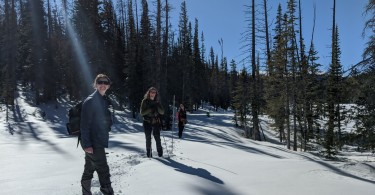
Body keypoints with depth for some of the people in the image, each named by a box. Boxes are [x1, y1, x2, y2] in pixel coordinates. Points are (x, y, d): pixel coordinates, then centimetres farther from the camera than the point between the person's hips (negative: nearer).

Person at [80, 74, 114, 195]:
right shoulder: (90, 101, -15)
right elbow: (85, 124, -19)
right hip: (93, 143, -9)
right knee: (103, 170, -4)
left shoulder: (105, 101, 11)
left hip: (100, 141, 9)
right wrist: (86, 144, -21)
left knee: (89, 169, 19)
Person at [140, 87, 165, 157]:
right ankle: (149, 153, 15)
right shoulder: (145, 101, 0)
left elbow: (162, 112, 1)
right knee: (148, 138, 3)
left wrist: (157, 106, -16)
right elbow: (142, 112, -8)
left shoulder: (157, 102, 7)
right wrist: (150, 109, -19)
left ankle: (160, 153, 11)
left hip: (156, 122, 1)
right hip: (147, 122, -1)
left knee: (157, 138, -3)